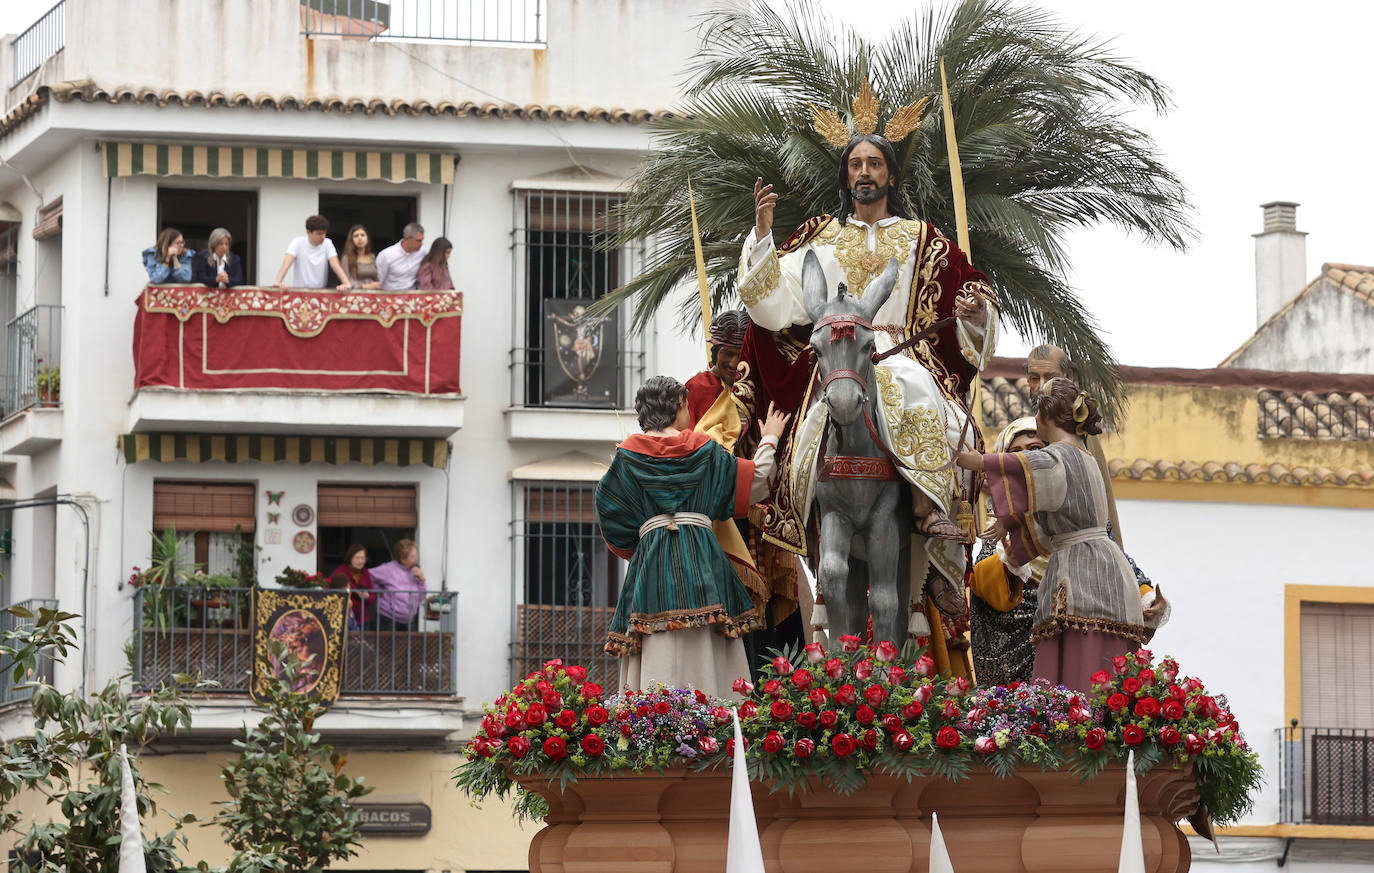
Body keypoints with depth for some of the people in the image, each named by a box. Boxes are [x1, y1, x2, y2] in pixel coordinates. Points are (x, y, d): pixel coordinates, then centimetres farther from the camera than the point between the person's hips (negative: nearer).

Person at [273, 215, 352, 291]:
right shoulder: (298, 242, -4)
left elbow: (335, 265, -6)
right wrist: (278, 282, -32)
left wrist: (347, 284, -23)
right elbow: (286, 264, -15)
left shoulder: (327, 243, 2)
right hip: (298, 290, -1)